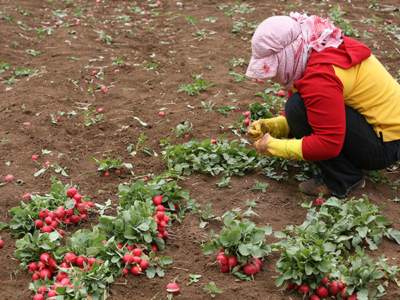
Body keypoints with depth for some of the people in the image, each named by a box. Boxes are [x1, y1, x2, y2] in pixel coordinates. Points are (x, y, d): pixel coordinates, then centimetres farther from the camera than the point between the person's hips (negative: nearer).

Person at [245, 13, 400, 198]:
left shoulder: (320, 75, -27)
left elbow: (329, 144, -28)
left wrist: (274, 147, -20)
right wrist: (268, 126, -3)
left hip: (385, 147, -10)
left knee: (298, 106, -22)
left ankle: (343, 179, -9)